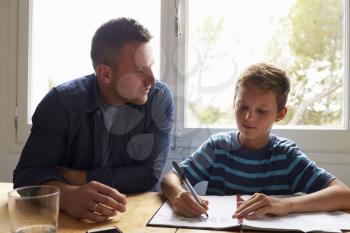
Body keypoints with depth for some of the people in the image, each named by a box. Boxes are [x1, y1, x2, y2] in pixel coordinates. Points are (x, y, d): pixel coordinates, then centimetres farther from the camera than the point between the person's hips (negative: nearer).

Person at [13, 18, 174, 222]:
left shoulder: (160, 99, -12)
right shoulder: (60, 102, -12)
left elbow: (149, 174, -15)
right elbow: (28, 173, -15)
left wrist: (75, 177, -16)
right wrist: (68, 195, -36)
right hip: (71, 217, 1)